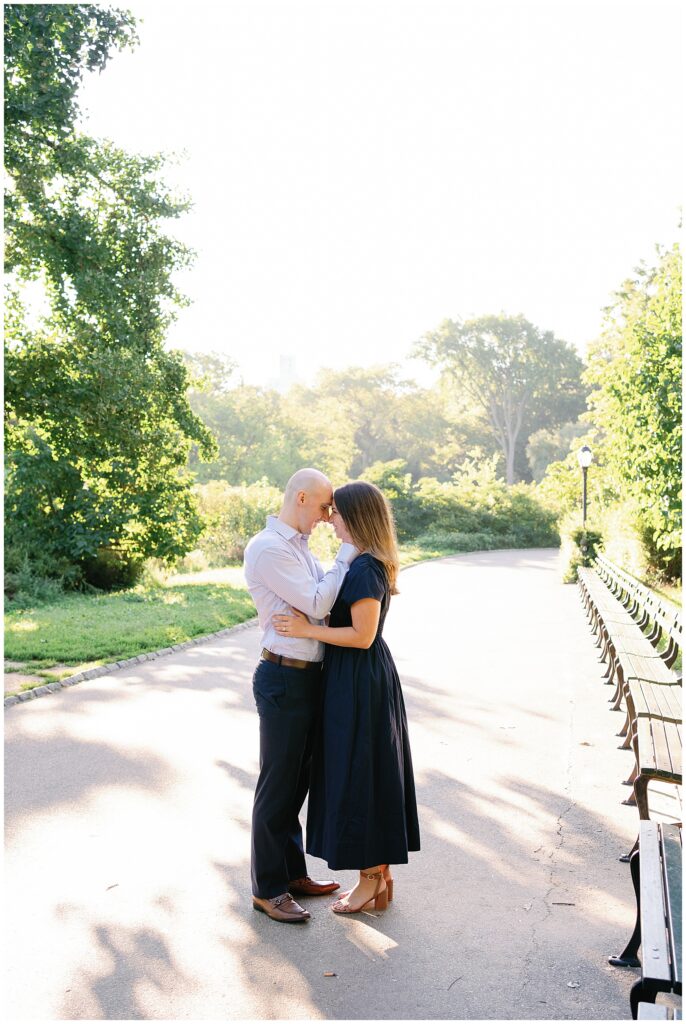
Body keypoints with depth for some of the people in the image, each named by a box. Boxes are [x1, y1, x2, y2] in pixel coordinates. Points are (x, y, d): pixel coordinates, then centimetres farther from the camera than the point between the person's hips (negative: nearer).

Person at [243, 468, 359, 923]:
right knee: (278, 784, 2)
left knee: (298, 781, 18)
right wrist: (348, 551, -15)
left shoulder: (299, 546, 14)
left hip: (309, 676, 9)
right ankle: (268, 888, 17)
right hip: (284, 679, -9)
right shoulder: (268, 548, -16)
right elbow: (317, 603, -20)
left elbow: (323, 595, 16)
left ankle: (292, 872, 33)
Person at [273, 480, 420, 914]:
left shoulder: (364, 568, -20)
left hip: (358, 683, -10)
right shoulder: (371, 563, 11)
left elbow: (362, 636, -23)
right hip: (371, 677, 10)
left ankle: (371, 879, 14)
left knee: (356, 776, 1)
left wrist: (306, 630, -18)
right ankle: (382, 876, 25)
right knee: (373, 775, 15)